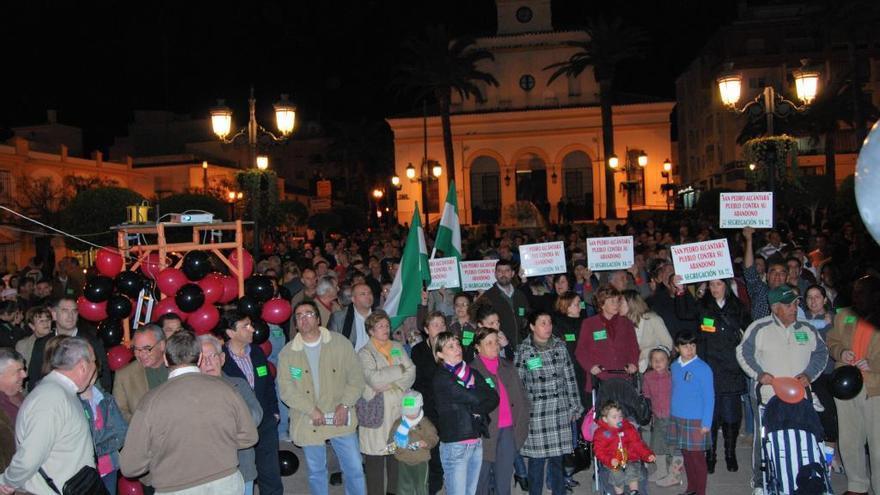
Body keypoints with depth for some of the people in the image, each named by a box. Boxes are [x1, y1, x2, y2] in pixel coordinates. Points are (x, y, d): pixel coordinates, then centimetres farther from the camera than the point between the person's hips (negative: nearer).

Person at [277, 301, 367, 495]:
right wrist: (311, 410, -17)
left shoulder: (341, 343, -3)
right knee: (316, 472, 14)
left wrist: (345, 405, -14)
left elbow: (356, 377, -2)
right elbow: (286, 389, -7)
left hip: (340, 419, -1)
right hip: (308, 422, 1)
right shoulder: (287, 352, -1)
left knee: (354, 469, 4)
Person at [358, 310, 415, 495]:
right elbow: (374, 379, -19)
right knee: (376, 457, 0)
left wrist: (394, 386, -14)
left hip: (398, 409, 5)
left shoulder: (397, 347, 12)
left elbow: (411, 372, 1)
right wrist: (399, 369, -9)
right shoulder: (365, 353, -4)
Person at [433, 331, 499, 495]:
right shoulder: (441, 378, -9)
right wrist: (487, 390, 1)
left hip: (477, 443, 6)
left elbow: (494, 399, 3)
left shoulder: (472, 373, 10)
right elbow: (473, 398, -17)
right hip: (455, 445, -6)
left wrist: (476, 410, -13)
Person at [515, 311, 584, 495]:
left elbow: (570, 378, 10)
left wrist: (575, 406, 10)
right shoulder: (523, 351, -5)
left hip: (560, 410, 3)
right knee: (537, 458, 3)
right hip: (536, 412, -3)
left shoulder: (560, 346, 6)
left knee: (558, 457, 10)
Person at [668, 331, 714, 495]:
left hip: (695, 420, -5)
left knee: (697, 457, 2)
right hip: (677, 419, 5)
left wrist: (706, 423, -12)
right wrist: (672, 416, 12)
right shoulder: (675, 366, 5)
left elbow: (709, 397, -10)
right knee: (686, 455, 15)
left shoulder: (703, 368, -11)